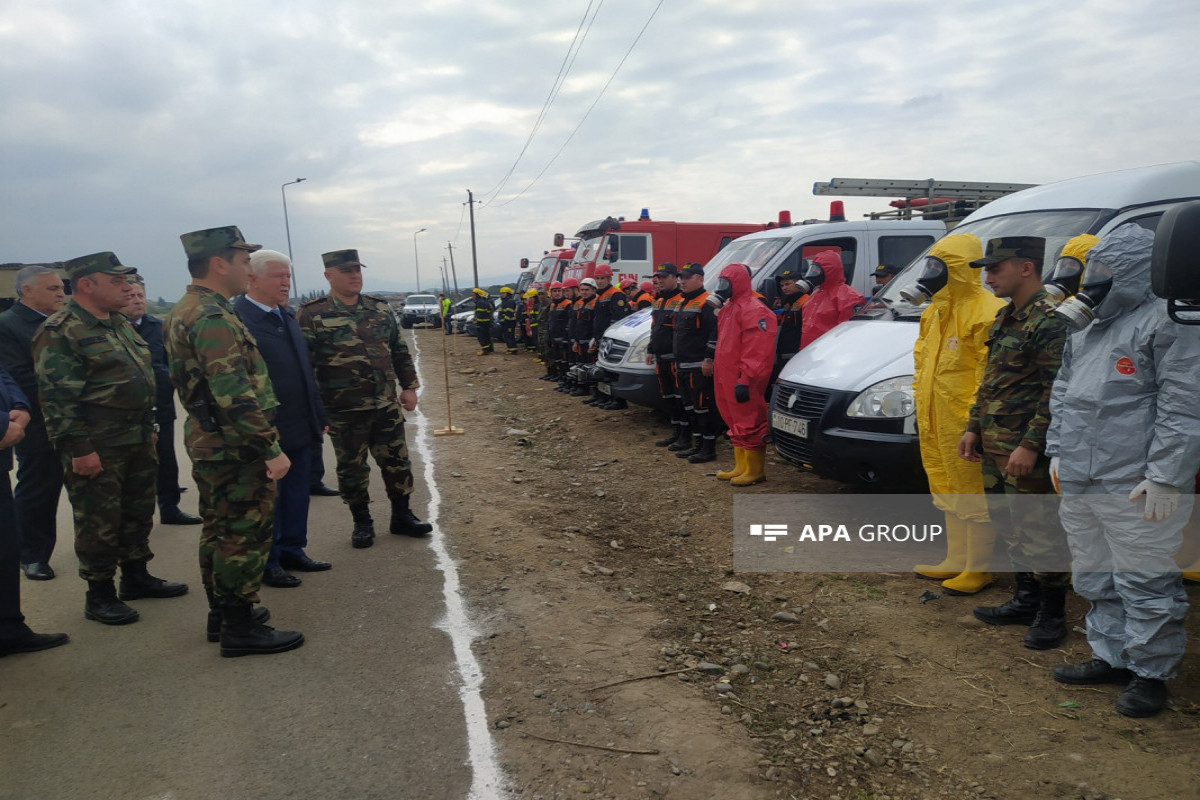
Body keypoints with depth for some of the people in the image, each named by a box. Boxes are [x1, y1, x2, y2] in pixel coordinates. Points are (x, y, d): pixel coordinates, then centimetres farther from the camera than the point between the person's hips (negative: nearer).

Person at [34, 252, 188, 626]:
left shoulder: (119, 325, 14)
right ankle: (99, 595, 14)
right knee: (99, 522, 2)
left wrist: (148, 429, 19)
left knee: (138, 513, 17)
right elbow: (57, 397, -18)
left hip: (138, 442, 8)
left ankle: (136, 576, 31)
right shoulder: (60, 331, -13)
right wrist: (78, 449, -20)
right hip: (97, 449, -8)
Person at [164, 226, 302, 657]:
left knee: (220, 532, 18)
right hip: (235, 448, -11)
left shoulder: (185, 311, 13)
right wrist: (271, 449, -22)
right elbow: (235, 397, -27)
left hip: (209, 444, 11)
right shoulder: (213, 318, -21)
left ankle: (222, 613, 30)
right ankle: (241, 628, 7)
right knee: (246, 536, -2)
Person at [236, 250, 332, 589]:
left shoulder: (286, 316, 13)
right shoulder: (236, 318, -15)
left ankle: (292, 551, 30)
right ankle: (267, 563, 19)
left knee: (297, 493, 16)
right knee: (267, 497, 5)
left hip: (300, 429, 8)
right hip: (268, 431, -8)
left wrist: (319, 417, 18)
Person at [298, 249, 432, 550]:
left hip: (386, 405, 4)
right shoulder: (312, 314, -7)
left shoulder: (380, 308, 7)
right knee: (352, 468, 9)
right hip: (343, 411, -3)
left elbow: (400, 351, 13)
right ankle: (362, 523, 24)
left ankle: (402, 516, 25)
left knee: (397, 461, 9)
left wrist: (409, 386, 8)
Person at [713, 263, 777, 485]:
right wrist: (716, 366, 22)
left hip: (742, 381, -10)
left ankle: (754, 470, 5)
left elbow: (757, 352, -21)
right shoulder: (728, 308, 18)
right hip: (727, 379, 10)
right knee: (736, 423, 16)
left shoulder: (754, 310, -14)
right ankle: (741, 467, 25)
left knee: (749, 424, -4)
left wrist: (745, 380, -24)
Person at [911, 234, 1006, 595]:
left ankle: (978, 569, 12)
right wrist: (920, 402, 18)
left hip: (967, 425, -10)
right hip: (937, 423, 10)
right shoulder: (935, 312, 16)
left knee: (975, 497, 1)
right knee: (951, 495, 19)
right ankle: (956, 562, 31)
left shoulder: (986, 312, -16)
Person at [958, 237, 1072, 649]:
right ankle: (1027, 600, 31)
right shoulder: (1005, 318, 14)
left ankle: (1051, 614, 14)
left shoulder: (1049, 321, -16)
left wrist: (1031, 445, -22)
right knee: (1009, 524, 17)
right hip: (995, 446, 9)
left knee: (1039, 530, 0)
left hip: (1027, 450, -9)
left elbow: (1056, 393, -19)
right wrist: (974, 427, 18)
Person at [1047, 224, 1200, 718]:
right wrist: (1058, 451, 17)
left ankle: (1150, 672, 17)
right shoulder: (1086, 326, 17)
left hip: (1135, 487, -9)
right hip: (1079, 482, 9)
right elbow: (1062, 391, 23)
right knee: (1096, 579, 18)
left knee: (1145, 583, 1)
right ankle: (1111, 657, 32)